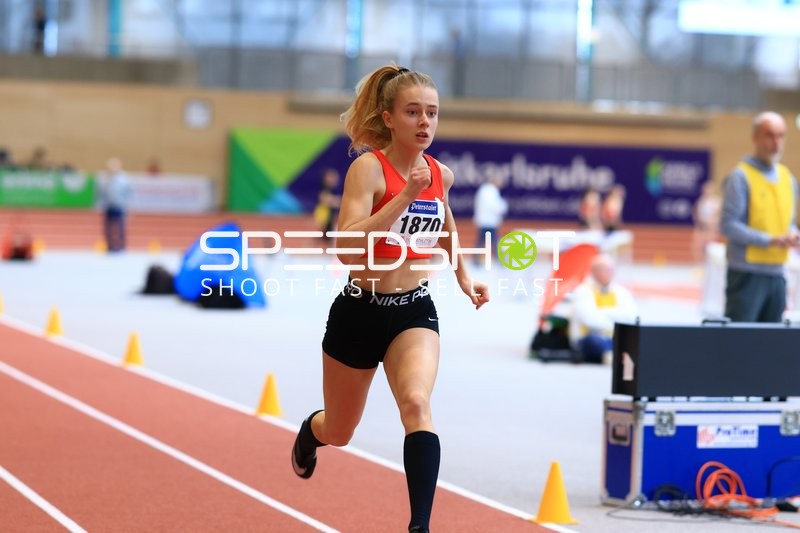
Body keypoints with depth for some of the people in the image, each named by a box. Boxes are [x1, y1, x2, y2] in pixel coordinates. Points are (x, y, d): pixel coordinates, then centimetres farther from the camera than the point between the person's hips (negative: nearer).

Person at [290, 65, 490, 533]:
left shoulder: (441, 174, 0)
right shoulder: (369, 167, -17)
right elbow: (348, 248, -30)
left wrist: (463, 276, 15)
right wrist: (405, 196, -35)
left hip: (415, 312, 3)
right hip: (360, 313, -2)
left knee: (417, 404, -28)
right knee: (339, 432, 19)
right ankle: (309, 432, 57)